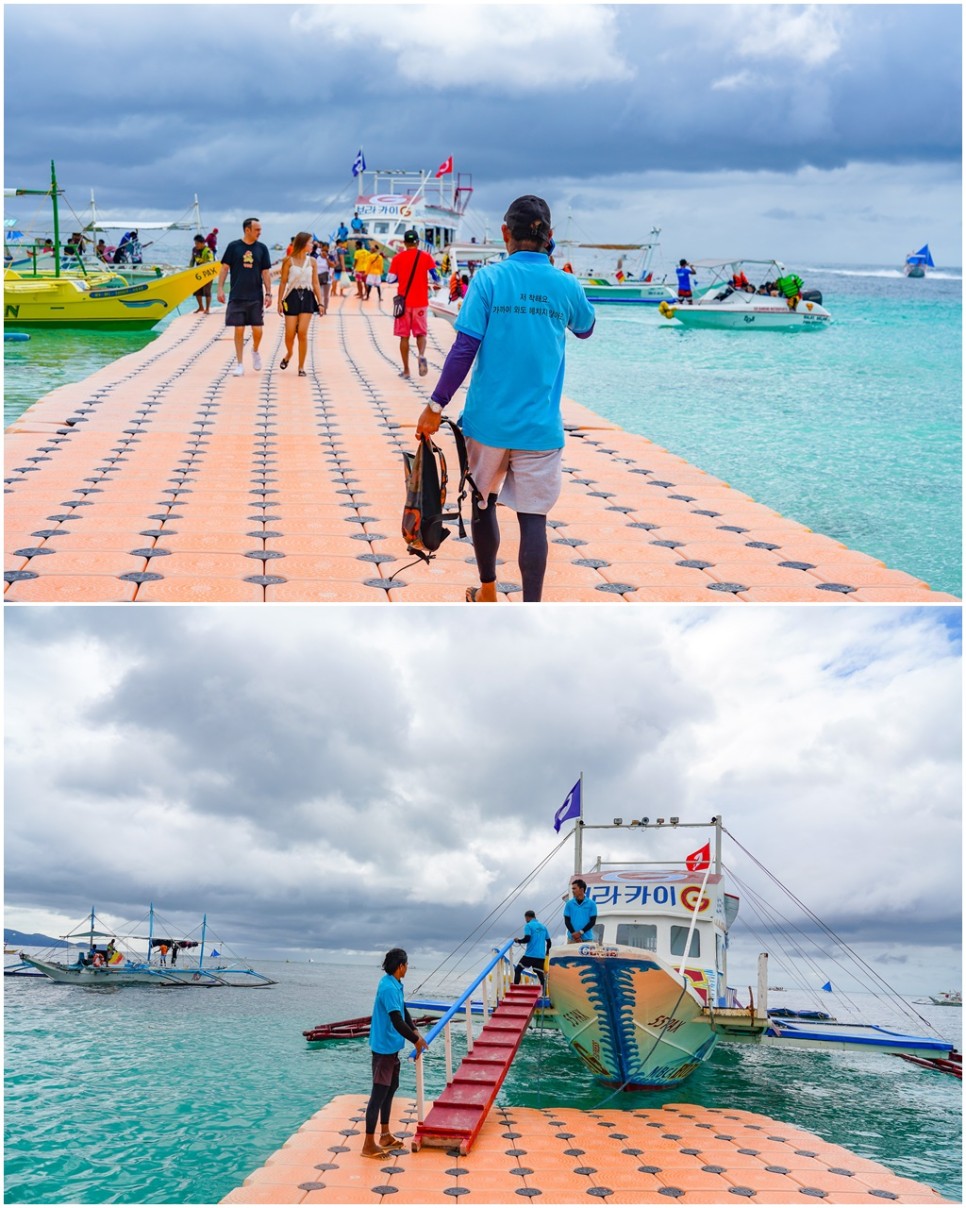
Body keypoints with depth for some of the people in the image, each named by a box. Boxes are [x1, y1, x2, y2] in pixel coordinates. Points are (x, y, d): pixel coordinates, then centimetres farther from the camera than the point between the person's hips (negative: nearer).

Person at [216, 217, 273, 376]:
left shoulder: (262, 248, 5)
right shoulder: (233, 246, -1)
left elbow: (266, 272, 6)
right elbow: (225, 268, 1)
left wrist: (268, 293, 0)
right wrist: (220, 288, -7)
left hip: (256, 297, 2)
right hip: (237, 296, -1)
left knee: (257, 330, -2)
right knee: (239, 330, -1)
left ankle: (255, 351, 29)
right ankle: (239, 364, 8)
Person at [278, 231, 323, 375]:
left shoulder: (312, 262, 7)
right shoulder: (289, 261, -2)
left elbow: (315, 284, 9)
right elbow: (283, 282, 0)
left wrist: (320, 303, 4)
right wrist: (280, 301, -4)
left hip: (307, 297, 2)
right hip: (292, 297, -2)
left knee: (303, 333, -7)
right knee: (290, 333, -2)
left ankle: (301, 367, 1)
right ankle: (288, 354, 31)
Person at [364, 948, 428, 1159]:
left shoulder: (394, 984, 8)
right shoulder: (388, 988, -24)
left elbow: (403, 1011, 15)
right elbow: (397, 1021, -28)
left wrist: (415, 1032, 3)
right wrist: (416, 1041, -18)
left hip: (392, 1046, 11)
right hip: (384, 1047, -11)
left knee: (391, 1087, 20)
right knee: (379, 1093, -6)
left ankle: (385, 1135, 32)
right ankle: (369, 1145, -1)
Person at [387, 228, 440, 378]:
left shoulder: (398, 258, -1)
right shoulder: (426, 257, -1)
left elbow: (391, 279, -1)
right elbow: (436, 278, -6)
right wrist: (436, 282, 17)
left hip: (404, 302, 0)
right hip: (421, 302, 0)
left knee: (404, 336, 8)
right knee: (420, 333, 11)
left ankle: (406, 370, 7)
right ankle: (421, 355, -20)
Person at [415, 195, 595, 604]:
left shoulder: (488, 279, -6)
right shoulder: (566, 285, 1)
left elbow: (464, 348, -11)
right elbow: (585, 329, 23)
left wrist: (436, 405, -5)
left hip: (489, 419, 0)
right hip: (540, 426, 0)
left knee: (484, 504, 19)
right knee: (533, 518, 2)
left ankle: (487, 594, 33)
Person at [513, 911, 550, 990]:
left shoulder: (529, 925, -3)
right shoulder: (543, 927, 16)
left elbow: (527, 939, -15)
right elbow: (548, 942, 17)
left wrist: (518, 941, 3)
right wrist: (546, 953, 31)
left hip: (530, 955, -5)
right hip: (541, 956, 5)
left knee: (517, 970, 10)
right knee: (541, 975, 5)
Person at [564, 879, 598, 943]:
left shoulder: (591, 904, 1)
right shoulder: (569, 904, 6)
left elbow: (592, 921, -1)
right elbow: (567, 920, 4)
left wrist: (581, 932, -11)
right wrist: (574, 934, -10)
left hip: (587, 938, -1)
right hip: (572, 938, 1)